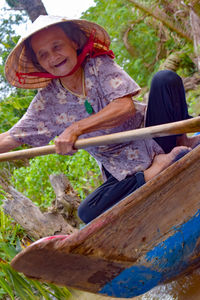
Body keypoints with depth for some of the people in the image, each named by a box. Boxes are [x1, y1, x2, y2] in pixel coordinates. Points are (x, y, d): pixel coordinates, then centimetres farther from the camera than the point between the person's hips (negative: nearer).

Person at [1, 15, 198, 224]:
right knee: (88, 213, -27)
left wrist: (77, 128, -34)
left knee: (166, 79, -24)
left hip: (152, 137, -2)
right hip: (126, 173, 3)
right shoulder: (47, 101, -3)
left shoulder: (99, 65, -10)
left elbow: (126, 107, -25)